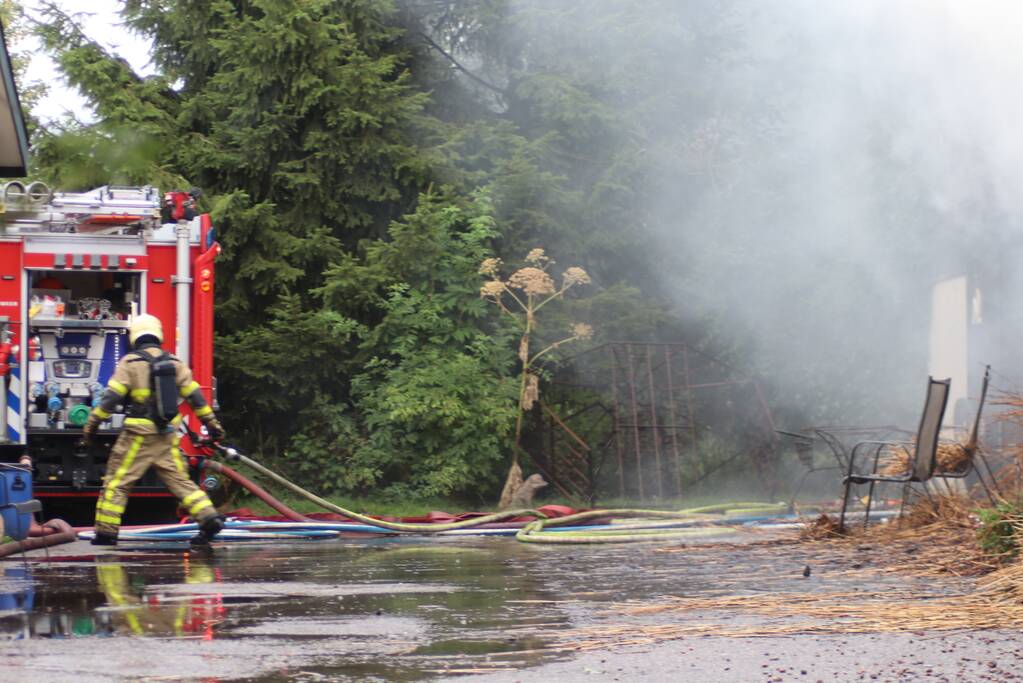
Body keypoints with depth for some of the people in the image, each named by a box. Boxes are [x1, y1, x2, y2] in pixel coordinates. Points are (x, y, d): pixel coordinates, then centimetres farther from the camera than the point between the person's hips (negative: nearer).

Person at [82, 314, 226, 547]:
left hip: (139, 435, -5)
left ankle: (106, 531, 1)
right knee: (179, 480, 12)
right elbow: (194, 395, 10)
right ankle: (210, 517, 0)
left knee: (117, 481, 2)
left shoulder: (130, 363, -7)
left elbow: (111, 397, -10)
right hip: (168, 434, 5)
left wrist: (92, 423, -5)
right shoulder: (174, 363, 7)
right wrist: (211, 422, 17)